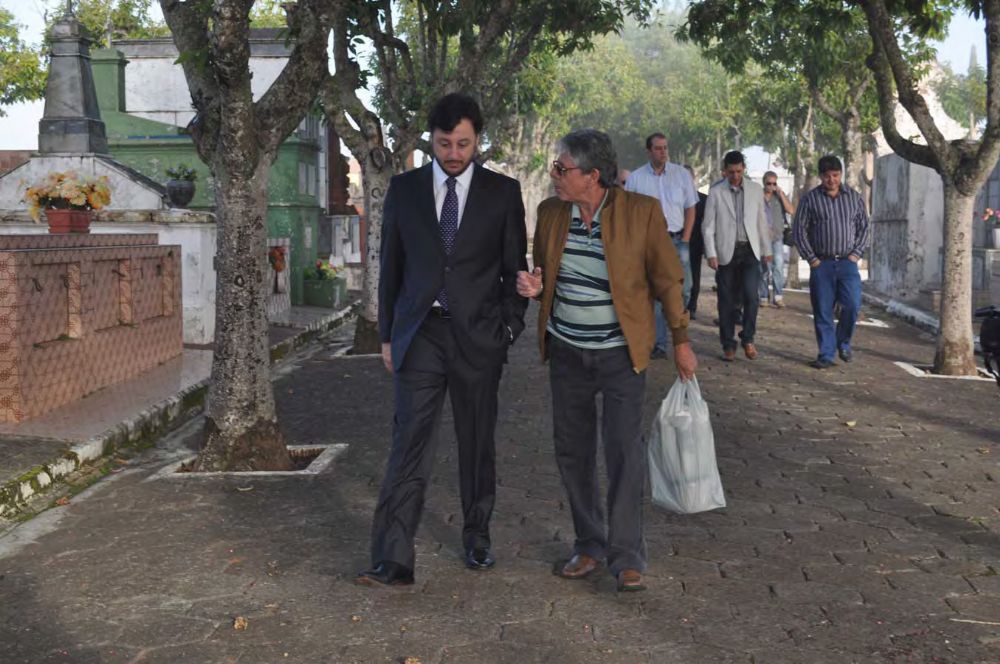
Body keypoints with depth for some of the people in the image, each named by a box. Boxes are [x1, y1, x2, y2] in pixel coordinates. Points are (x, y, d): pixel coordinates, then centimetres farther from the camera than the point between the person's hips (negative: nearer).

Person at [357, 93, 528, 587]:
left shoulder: (502, 192, 2)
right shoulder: (404, 189, 5)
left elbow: (514, 268, 6)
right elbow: (391, 266, 9)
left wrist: (509, 330, 0)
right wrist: (387, 335, 8)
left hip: (478, 335, 0)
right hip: (420, 333, 0)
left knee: (477, 444, 11)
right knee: (409, 445, -7)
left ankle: (477, 537, 30)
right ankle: (392, 561, -8)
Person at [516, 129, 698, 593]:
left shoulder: (641, 212, -12)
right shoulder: (550, 212, 0)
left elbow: (667, 278, -3)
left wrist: (681, 341, 0)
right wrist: (534, 286, -8)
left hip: (621, 353, -4)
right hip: (567, 351, 5)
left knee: (624, 450, -7)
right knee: (571, 451, 9)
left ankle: (627, 557, 5)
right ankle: (589, 546, 24)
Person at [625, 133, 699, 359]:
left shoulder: (681, 174, 5)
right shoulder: (635, 178, 1)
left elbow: (690, 209, 7)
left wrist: (685, 240, -1)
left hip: (676, 240, 1)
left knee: (683, 290, -2)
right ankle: (658, 344, 6)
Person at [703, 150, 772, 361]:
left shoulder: (755, 190, 7)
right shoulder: (715, 192, 0)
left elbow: (761, 221, 13)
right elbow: (708, 226, 0)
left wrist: (766, 249, 13)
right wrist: (711, 254, -7)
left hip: (750, 251, 1)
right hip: (726, 252, -1)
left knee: (750, 295, -12)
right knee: (726, 300, 3)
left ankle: (748, 339, 5)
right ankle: (728, 345, 13)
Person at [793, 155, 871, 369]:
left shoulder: (854, 197, 8)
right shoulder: (810, 199, 1)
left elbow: (865, 228, 12)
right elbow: (799, 230, 2)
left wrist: (856, 254, 1)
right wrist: (811, 258, -4)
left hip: (847, 262, 1)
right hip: (821, 263, -1)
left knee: (852, 305, -12)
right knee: (822, 311, 0)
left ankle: (843, 342, 13)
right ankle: (826, 354, 10)